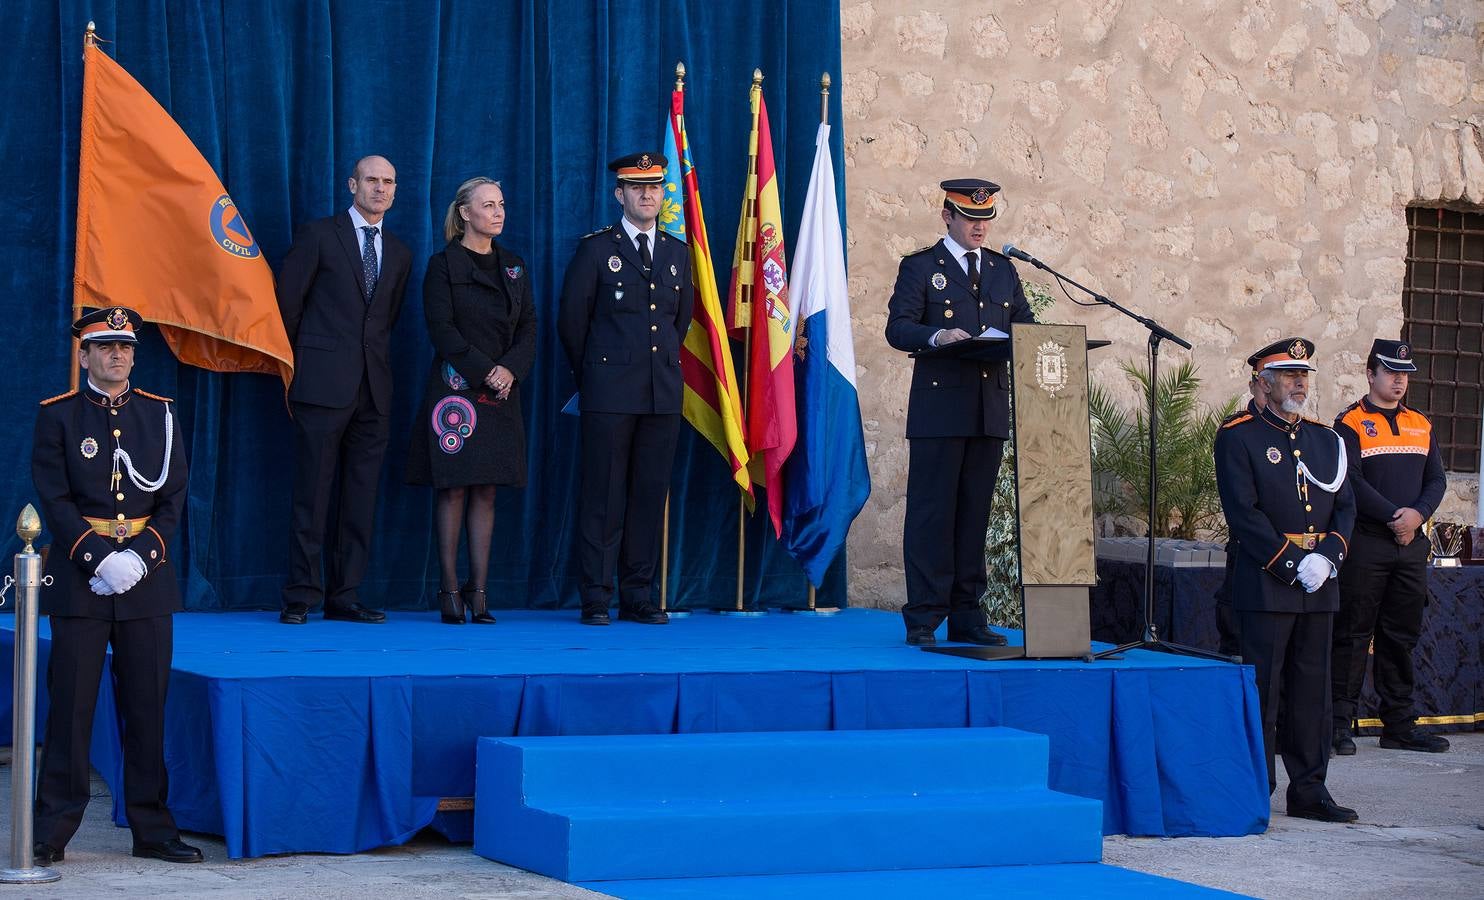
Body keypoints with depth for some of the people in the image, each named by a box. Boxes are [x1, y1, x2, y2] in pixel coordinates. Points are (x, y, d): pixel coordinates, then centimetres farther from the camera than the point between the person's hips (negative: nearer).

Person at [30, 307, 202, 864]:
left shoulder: (160, 414, 10)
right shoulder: (58, 416, 2)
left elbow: (173, 497, 5)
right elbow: (54, 499, -4)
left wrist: (140, 556, -9)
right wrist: (99, 559, -14)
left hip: (147, 577, 3)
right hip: (79, 579, -2)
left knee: (148, 706, 5)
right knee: (70, 705, -2)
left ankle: (152, 829, 11)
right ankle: (52, 833, 3)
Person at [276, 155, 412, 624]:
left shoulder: (399, 253, 16)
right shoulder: (319, 235, 1)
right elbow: (288, 300, 2)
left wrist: (372, 356, 14)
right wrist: (302, 361, 6)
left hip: (373, 389, 5)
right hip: (323, 383, -5)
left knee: (361, 497, 4)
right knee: (312, 493, -4)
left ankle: (344, 596, 8)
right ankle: (300, 597, -1)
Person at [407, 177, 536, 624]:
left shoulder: (514, 267, 14)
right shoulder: (443, 265, -1)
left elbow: (528, 329, 9)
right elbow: (442, 330, -8)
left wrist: (511, 369, -10)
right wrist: (485, 373, -15)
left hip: (502, 394, 5)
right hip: (455, 390, -4)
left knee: (486, 490, 2)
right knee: (453, 488, -5)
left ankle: (478, 591, 2)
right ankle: (449, 590, -1)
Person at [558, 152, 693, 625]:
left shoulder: (677, 253, 14)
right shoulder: (596, 249, 1)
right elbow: (571, 320, 3)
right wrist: (592, 375, 9)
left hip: (663, 392, 4)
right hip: (609, 394, -4)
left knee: (650, 494, 4)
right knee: (604, 495, -4)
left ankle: (638, 596, 9)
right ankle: (595, 599, -1)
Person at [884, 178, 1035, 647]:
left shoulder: (1003, 269, 19)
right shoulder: (919, 266, 3)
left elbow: (1024, 323, 18)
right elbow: (897, 327, -7)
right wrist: (936, 336, -26)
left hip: (991, 410, 5)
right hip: (939, 409, -5)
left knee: (975, 514, 7)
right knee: (931, 514, -5)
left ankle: (967, 616, 12)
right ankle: (923, 620, -3)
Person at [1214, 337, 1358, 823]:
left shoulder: (1326, 440, 16)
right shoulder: (1238, 437, -3)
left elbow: (1345, 506, 12)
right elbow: (1243, 511, -10)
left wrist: (1328, 556, -7)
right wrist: (1293, 564, -15)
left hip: (1320, 583, 6)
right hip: (1266, 582, -6)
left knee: (1312, 687, 8)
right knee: (1262, 691, -4)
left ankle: (1309, 791, 13)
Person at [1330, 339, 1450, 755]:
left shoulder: (1420, 425, 15)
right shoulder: (1350, 423, -3)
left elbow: (1436, 479, 9)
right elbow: (1353, 483, -12)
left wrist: (1418, 514, -9)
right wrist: (1393, 518, -17)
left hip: (1412, 546, 6)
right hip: (1365, 545, -6)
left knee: (1402, 637, 10)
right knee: (1353, 635, -3)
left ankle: (1400, 725, 15)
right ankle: (1340, 724, 1)